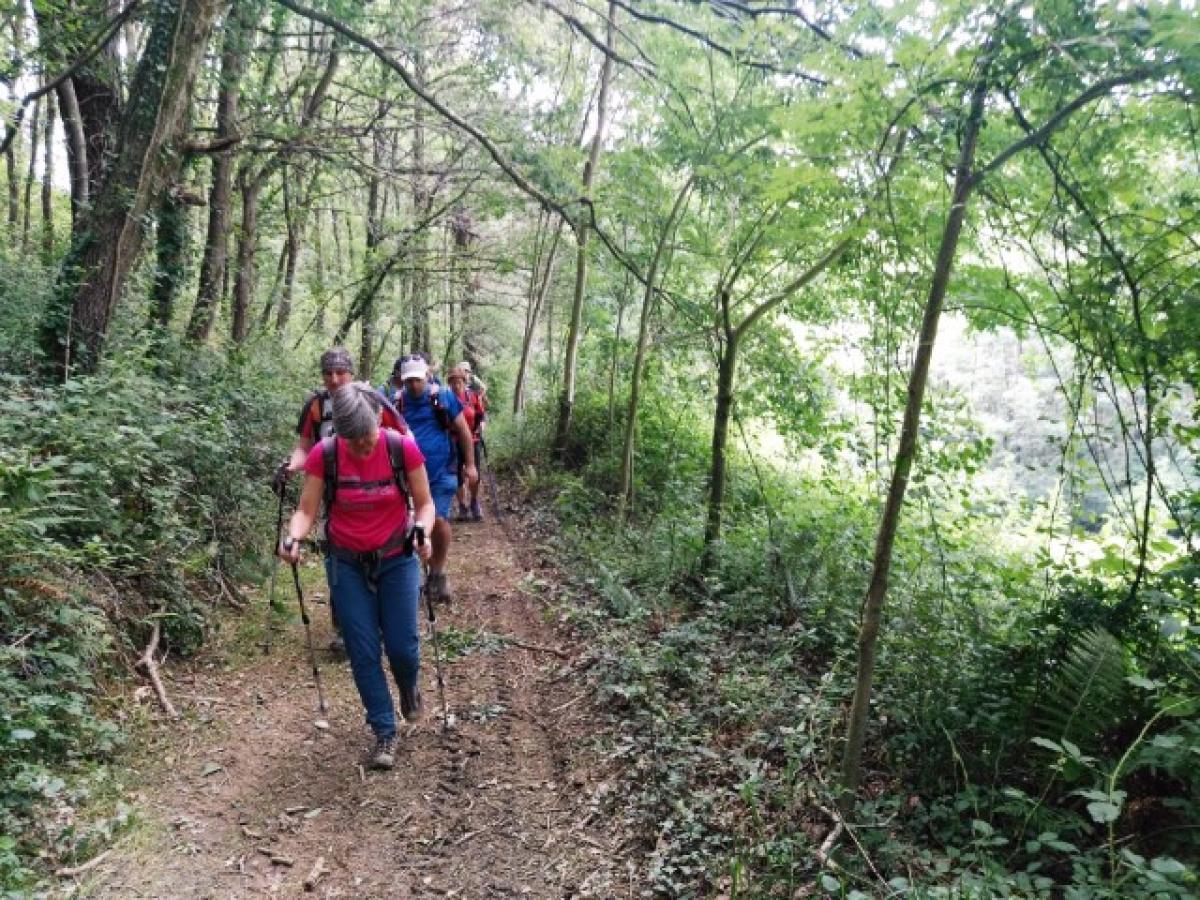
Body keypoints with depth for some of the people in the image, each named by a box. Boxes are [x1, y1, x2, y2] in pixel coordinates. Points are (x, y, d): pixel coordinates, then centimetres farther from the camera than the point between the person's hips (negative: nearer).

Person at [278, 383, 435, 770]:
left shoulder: (403, 448, -17)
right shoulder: (323, 455, -15)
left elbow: (424, 503, -8)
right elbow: (307, 510, -10)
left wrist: (422, 532, -29)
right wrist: (293, 538, -31)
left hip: (397, 560, -1)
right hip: (348, 564, 1)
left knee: (402, 646, 1)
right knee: (363, 652, 2)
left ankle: (409, 686, 37)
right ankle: (385, 732, 18)